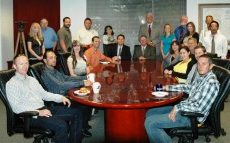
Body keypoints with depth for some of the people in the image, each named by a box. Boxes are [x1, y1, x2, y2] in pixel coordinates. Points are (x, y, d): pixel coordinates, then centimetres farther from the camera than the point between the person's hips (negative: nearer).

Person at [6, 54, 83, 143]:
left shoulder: (32, 79, 19)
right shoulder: (11, 84, -4)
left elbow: (44, 94, 23)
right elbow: (16, 107, -13)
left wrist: (60, 97, 7)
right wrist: (38, 112, -21)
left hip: (44, 109, 8)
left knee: (76, 113, -5)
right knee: (61, 125, -32)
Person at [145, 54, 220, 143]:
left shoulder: (211, 82, -20)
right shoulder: (201, 77, 8)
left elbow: (200, 107, -25)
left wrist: (178, 107, -20)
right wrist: (169, 87, 22)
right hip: (185, 108, 10)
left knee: (150, 123, -19)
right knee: (150, 113, 13)